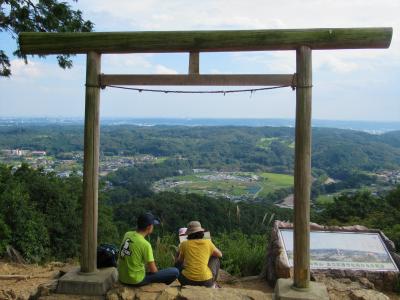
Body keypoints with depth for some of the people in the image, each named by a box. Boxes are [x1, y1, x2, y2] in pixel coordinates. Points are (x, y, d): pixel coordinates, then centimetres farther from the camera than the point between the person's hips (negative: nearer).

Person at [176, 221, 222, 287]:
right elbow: (220, 255, 18)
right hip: (206, 282, 0)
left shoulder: (184, 244, 0)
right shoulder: (208, 243, 1)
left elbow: (179, 262, 12)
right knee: (215, 258, 24)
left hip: (187, 281, 0)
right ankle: (213, 283, 31)